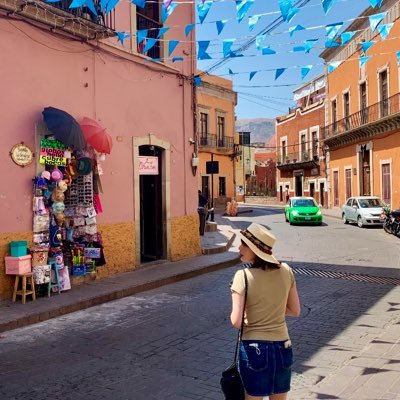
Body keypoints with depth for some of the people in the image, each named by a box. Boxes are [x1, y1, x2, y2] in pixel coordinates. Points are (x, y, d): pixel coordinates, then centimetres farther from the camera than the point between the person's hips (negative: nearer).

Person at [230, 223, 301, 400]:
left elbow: (236, 322, -17)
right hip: (282, 347, 4)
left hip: (254, 348, -4)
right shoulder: (285, 271, -3)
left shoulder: (243, 276, -17)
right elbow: (295, 311, 5)